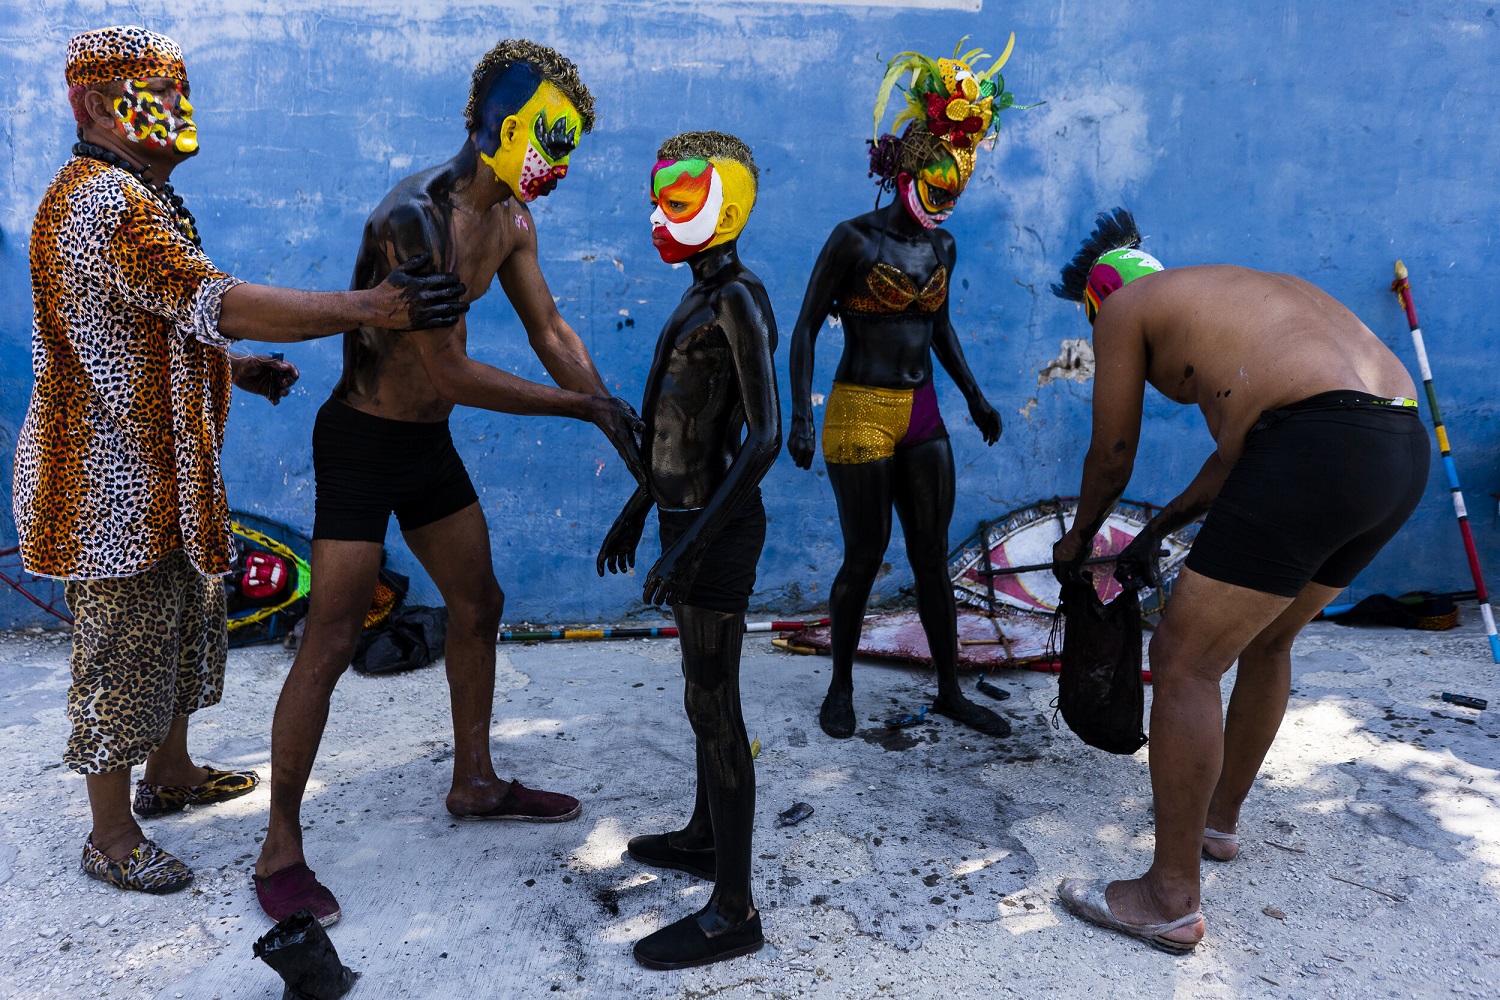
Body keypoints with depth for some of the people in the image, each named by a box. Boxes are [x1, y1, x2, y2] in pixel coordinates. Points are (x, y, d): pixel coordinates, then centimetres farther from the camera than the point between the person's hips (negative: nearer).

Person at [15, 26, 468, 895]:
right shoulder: (101, 202, -20)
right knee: (124, 648, 2)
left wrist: (237, 368, 9)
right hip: (115, 476, -10)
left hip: (165, 466, 10)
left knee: (182, 624, 21)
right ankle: (112, 836, 19)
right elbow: (212, 301, -33)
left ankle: (170, 773, 40)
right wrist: (366, 308, -37)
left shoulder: (140, 197, 16)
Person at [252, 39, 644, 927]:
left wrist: (615, 415, -5)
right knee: (331, 644, -4)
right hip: (364, 441, -8)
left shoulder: (510, 220, 2)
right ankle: (281, 850, 12)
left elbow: (548, 329, 7)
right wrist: (584, 406, -22)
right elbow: (450, 374, -27)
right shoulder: (415, 217, -25)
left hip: (430, 441, 9)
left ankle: (476, 783, 33)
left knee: (479, 605, 15)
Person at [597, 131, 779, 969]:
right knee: (707, 690, 20)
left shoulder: (740, 301, -16)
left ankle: (733, 913, 9)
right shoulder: (701, 295, 12)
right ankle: (707, 837, 39)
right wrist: (638, 511, 20)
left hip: (715, 528, -9)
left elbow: (765, 438, -22)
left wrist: (695, 541, -25)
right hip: (686, 516, 9)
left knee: (713, 705, -3)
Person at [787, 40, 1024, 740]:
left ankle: (950, 692, 21)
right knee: (864, 557, 1)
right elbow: (806, 327, -8)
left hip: (922, 415, 6)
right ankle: (841, 686, 21)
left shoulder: (942, 246, 10)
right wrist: (801, 416, -17)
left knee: (932, 556, 9)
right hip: (861, 413, -6)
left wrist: (975, 396, 17)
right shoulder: (855, 239, -9)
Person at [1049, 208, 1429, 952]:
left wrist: (1077, 538, 30)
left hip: (1317, 451, -9)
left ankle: (1172, 900, 7)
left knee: (1184, 662, -1)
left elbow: (1112, 454, 13)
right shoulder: (1232, 288, 32)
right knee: (1265, 639, 25)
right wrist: (1161, 527, 40)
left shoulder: (1124, 307, 9)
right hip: (1404, 450, 10)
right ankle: (1220, 818, 41)